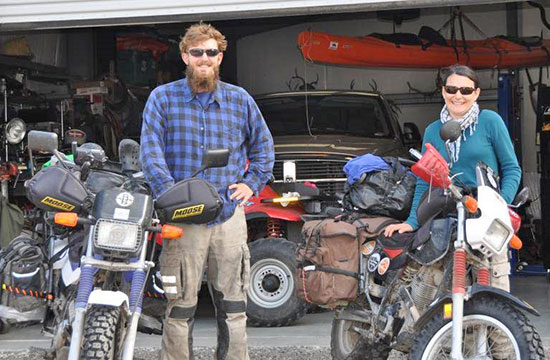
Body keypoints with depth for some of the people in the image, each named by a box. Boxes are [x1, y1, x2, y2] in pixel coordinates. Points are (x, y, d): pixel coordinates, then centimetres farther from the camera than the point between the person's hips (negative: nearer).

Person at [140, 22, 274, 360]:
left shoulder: (240, 100, 11)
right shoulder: (163, 98, 5)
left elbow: (263, 144, 24)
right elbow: (151, 150, -4)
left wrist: (252, 182, 11)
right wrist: (168, 193, -16)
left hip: (229, 215, 3)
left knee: (233, 306, 6)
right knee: (180, 306, -3)